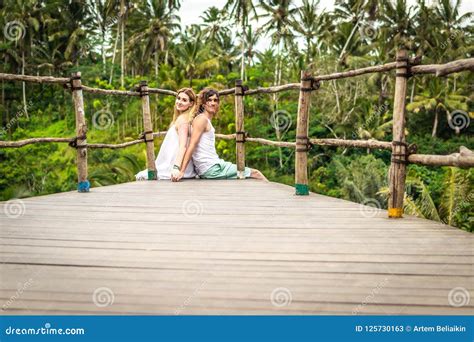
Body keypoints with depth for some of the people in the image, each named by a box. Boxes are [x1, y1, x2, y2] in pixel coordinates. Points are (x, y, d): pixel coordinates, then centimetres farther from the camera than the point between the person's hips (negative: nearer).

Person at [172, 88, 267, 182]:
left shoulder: (207, 121, 17)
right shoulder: (202, 119, -10)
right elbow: (192, 145, -18)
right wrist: (181, 171, -23)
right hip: (212, 168, -9)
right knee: (255, 173, 0)